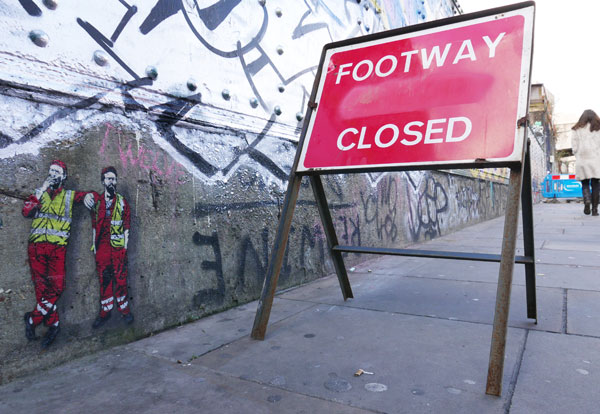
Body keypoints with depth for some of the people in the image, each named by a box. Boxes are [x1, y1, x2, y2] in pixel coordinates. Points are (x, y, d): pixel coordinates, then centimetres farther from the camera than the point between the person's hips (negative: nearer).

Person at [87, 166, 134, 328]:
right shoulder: (96, 200, 8)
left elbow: (126, 225, 3)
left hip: (118, 245, -2)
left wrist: (125, 246, -2)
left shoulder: (122, 201, 4)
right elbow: (94, 224, 11)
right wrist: (94, 244, 6)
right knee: (104, 278, 6)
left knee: (120, 277, 0)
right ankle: (105, 311, 16)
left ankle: (124, 309, 11)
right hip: (102, 245, 2)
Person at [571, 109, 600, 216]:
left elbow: (575, 147, 1)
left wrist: (578, 157, 10)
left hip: (582, 160, 0)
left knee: (585, 184, 7)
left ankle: (587, 201, -19)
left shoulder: (577, 130, 5)